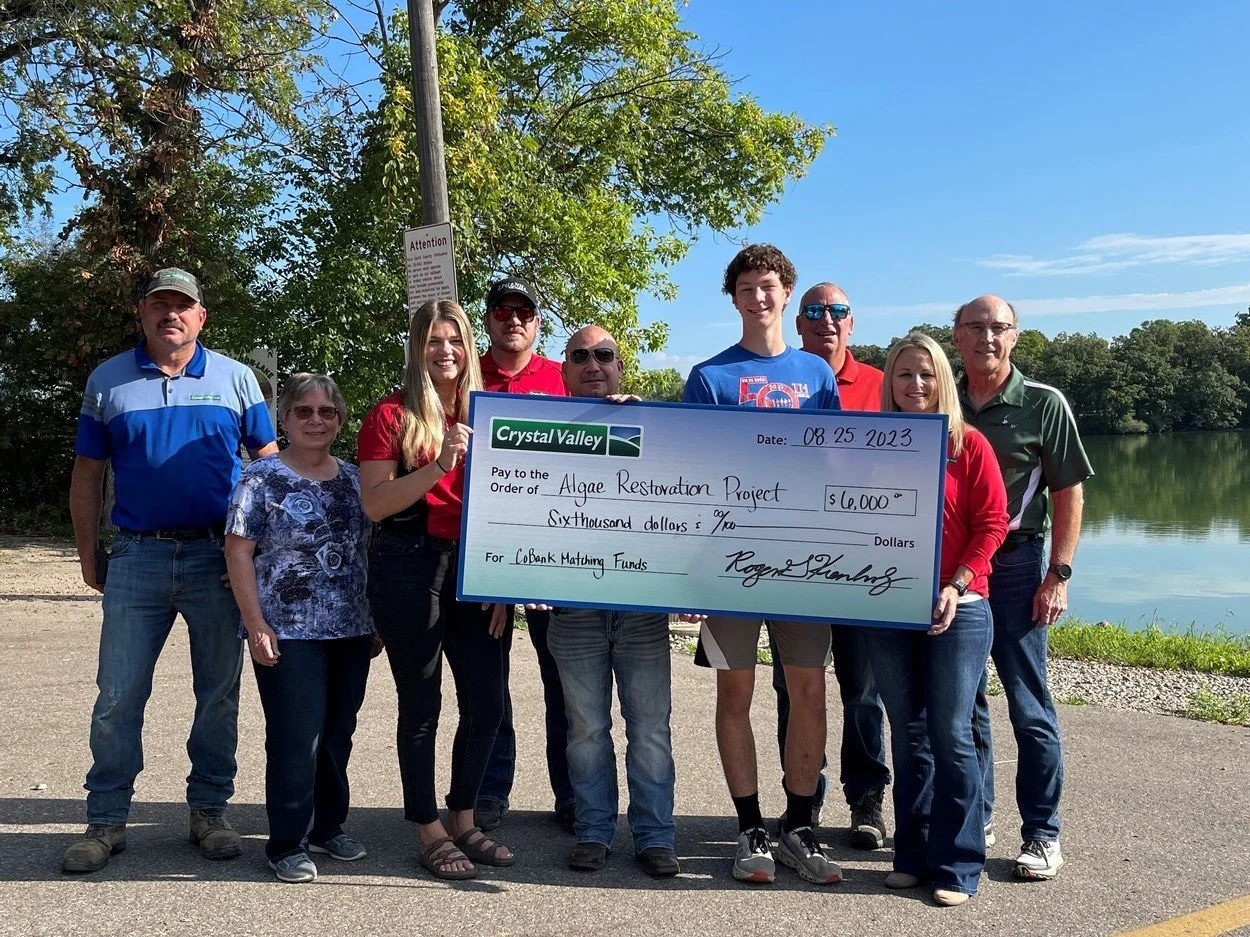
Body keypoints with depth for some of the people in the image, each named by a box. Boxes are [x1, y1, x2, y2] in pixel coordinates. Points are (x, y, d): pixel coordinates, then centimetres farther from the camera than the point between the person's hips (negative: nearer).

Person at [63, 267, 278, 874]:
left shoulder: (235, 379, 6)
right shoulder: (107, 381, 8)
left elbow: (269, 462, 7)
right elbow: (87, 474, 11)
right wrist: (88, 555, 7)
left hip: (219, 558, 0)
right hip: (136, 558, 0)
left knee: (219, 694, 7)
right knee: (117, 696, 1)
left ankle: (209, 812, 20)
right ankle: (106, 821, 14)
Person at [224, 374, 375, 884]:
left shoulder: (354, 479, 10)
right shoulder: (261, 478, -4)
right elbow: (239, 552, -7)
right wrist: (256, 625, -13)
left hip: (350, 631, 5)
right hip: (288, 632, -5)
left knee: (338, 732, 12)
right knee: (297, 736, -4)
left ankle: (328, 826, 28)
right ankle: (288, 844, 11)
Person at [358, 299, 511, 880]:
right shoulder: (392, 415, -1)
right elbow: (375, 504, -10)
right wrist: (440, 466, -21)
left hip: (472, 569, 5)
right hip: (409, 568, -4)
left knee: (487, 703, 6)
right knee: (421, 704, 4)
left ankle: (463, 821, 26)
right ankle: (429, 833, 19)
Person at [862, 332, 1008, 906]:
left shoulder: (968, 445, 0)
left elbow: (991, 523, -2)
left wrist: (957, 584, -13)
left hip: (956, 610, -3)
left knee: (950, 734, -2)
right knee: (908, 735, 10)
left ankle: (957, 867, 8)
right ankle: (911, 857, 21)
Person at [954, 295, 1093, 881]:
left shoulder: (1043, 404, -2)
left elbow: (1069, 495, -2)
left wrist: (1058, 576, -9)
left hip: (1015, 563, -4)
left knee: (1028, 705, -1)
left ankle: (1042, 834, 11)